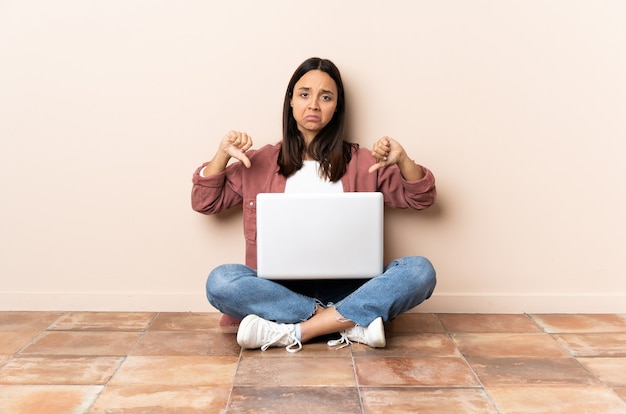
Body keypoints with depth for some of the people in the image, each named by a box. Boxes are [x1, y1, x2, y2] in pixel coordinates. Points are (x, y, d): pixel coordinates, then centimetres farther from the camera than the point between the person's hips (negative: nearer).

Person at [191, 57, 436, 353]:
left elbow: (420, 199, 10)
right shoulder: (261, 161, 13)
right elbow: (204, 203, 13)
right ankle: (351, 323, -26)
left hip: (347, 290, 1)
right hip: (281, 291, 0)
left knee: (420, 271, -25)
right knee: (220, 281, -30)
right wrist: (222, 155, -3)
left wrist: (402, 160, -9)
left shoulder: (362, 162, 14)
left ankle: (293, 332, -28)